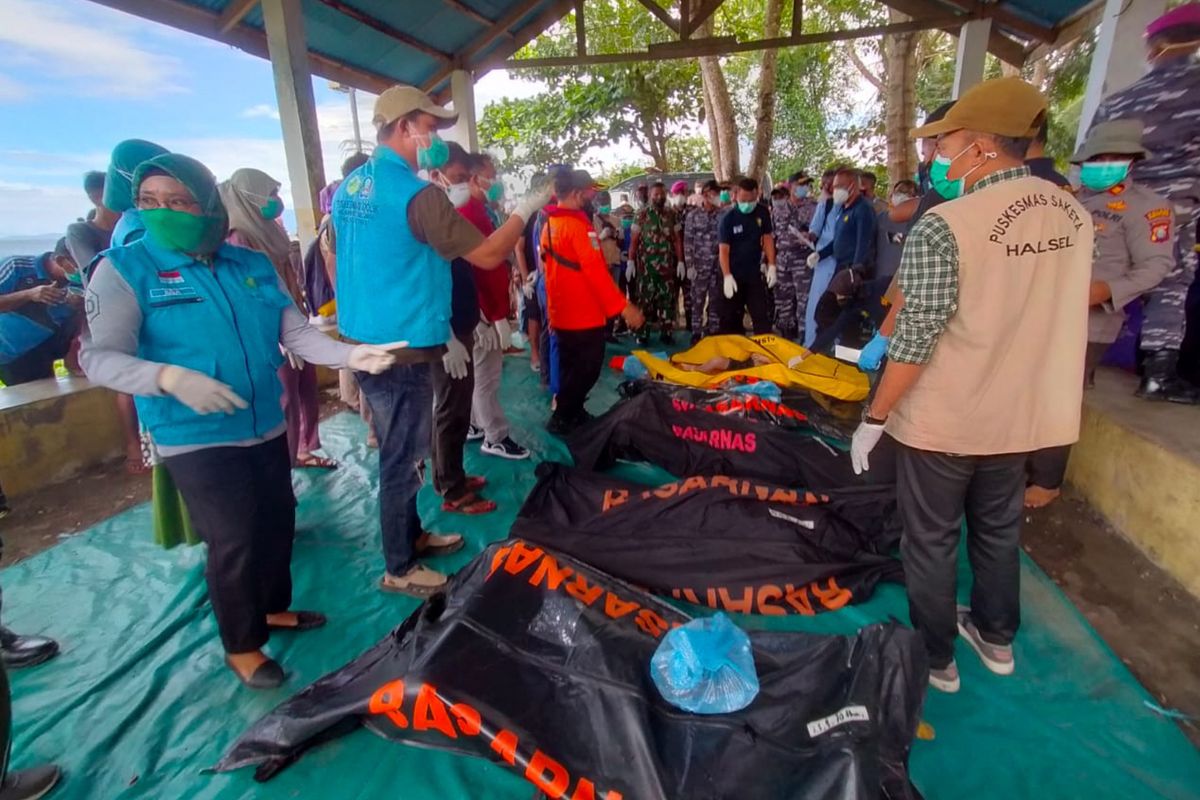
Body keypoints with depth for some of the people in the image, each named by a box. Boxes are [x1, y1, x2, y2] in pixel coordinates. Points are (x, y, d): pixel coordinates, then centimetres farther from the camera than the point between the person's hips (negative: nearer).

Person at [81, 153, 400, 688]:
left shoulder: (254, 265, 2)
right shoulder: (125, 268, -9)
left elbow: (296, 333, -1)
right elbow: (100, 356, -13)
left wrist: (350, 355, -17)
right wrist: (169, 377, -31)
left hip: (266, 426, 5)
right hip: (194, 437, -5)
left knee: (278, 520, 17)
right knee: (233, 538, 1)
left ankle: (274, 608, 41)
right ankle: (241, 646, 24)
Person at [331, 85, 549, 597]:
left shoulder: (348, 188, 11)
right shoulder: (417, 193, -17)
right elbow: (487, 255, -17)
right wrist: (526, 209, -2)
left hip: (361, 342, 9)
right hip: (401, 350, -9)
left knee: (398, 453, 20)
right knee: (402, 460, 4)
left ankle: (412, 536, 37)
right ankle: (399, 569, 19)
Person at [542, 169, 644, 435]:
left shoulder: (549, 224, 10)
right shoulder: (579, 224, -18)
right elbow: (595, 269, -26)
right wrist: (623, 306, -26)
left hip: (561, 312, 9)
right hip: (584, 313, -9)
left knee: (571, 367, 18)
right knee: (587, 369, 2)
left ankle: (572, 413, 28)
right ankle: (562, 419, 7)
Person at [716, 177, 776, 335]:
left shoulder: (763, 213, -1)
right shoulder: (729, 218, -11)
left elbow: (767, 239, 7)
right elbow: (723, 249, -12)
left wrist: (771, 266, 0)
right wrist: (727, 276, -20)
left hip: (754, 274, 3)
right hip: (733, 275, -2)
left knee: (762, 315, 2)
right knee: (730, 318, 5)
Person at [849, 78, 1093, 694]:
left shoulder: (943, 227, -23)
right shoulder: (1072, 216, 1)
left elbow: (915, 341, -23)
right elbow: (1050, 314, 10)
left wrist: (873, 418, -13)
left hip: (942, 420, -7)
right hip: (1019, 414, 7)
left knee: (931, 543, 12)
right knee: (999, 530, 24)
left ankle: (935, 658, 29)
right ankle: (996, 637, 44)